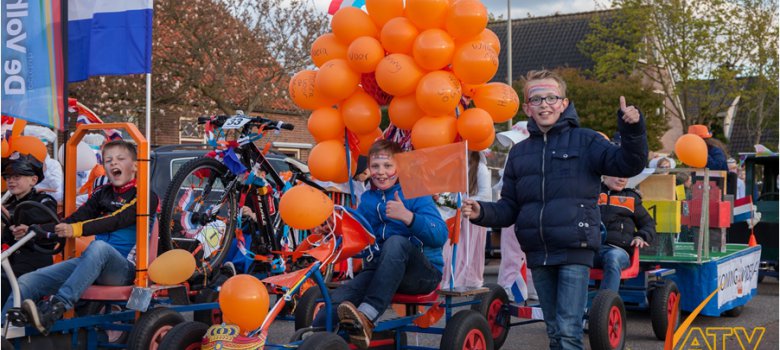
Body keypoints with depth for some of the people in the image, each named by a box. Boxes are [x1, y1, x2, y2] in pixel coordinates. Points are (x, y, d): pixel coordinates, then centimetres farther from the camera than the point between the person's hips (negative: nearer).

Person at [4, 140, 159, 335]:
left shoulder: (145, 196, 3)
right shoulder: (102, 194, 21)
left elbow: (118, 220, -14)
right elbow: (73, 220, 11)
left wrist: (79, 229, -27)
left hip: (123, 269, -6)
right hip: (92, 263, 6)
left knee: (99, 246, -40)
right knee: (27, 282, -14)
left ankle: (55, 308, -49)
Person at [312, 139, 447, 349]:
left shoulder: (415, 194, -3)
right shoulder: (367, 199, 13)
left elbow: (440, 235, -17)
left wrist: (408, 217, -34)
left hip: (423, 273, -4)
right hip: (380, 271, 4)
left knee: (396, 242, -37)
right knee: (342, 296, -28)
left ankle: (367, 317, -45)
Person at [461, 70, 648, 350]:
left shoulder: (585, 141, 1)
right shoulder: (519, 153, 14)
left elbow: (629, 164, -10)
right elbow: (509, 208, 15)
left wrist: (632, 129, -26)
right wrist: (482, 213, -5)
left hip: (574, 252, -5)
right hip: (538, 254, 5)